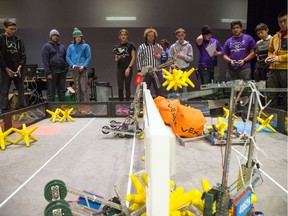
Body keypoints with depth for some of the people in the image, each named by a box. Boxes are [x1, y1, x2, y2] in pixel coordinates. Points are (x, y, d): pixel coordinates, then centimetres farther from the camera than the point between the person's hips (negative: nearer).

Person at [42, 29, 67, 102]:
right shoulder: (47, 46, 1)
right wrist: (48, 73, -14)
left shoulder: (62, 46, 18)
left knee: (62, 91, 9)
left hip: (62, 72, 5)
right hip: (52, 72, -5)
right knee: (51, 92, -2)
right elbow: (45, 60, -6)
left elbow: (65, 59, 18)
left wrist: (66, 70, 7)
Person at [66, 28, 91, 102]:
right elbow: (67, 57, 10)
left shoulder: (85, 46, 7)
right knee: (77, 88, 6)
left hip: (83, 69, -3)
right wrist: (72, 65, -8)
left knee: (84, 88, -10)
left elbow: (88, 57, 2)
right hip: (74, 70, 3)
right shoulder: (70, 47, 14)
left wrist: (84, 66, -12)